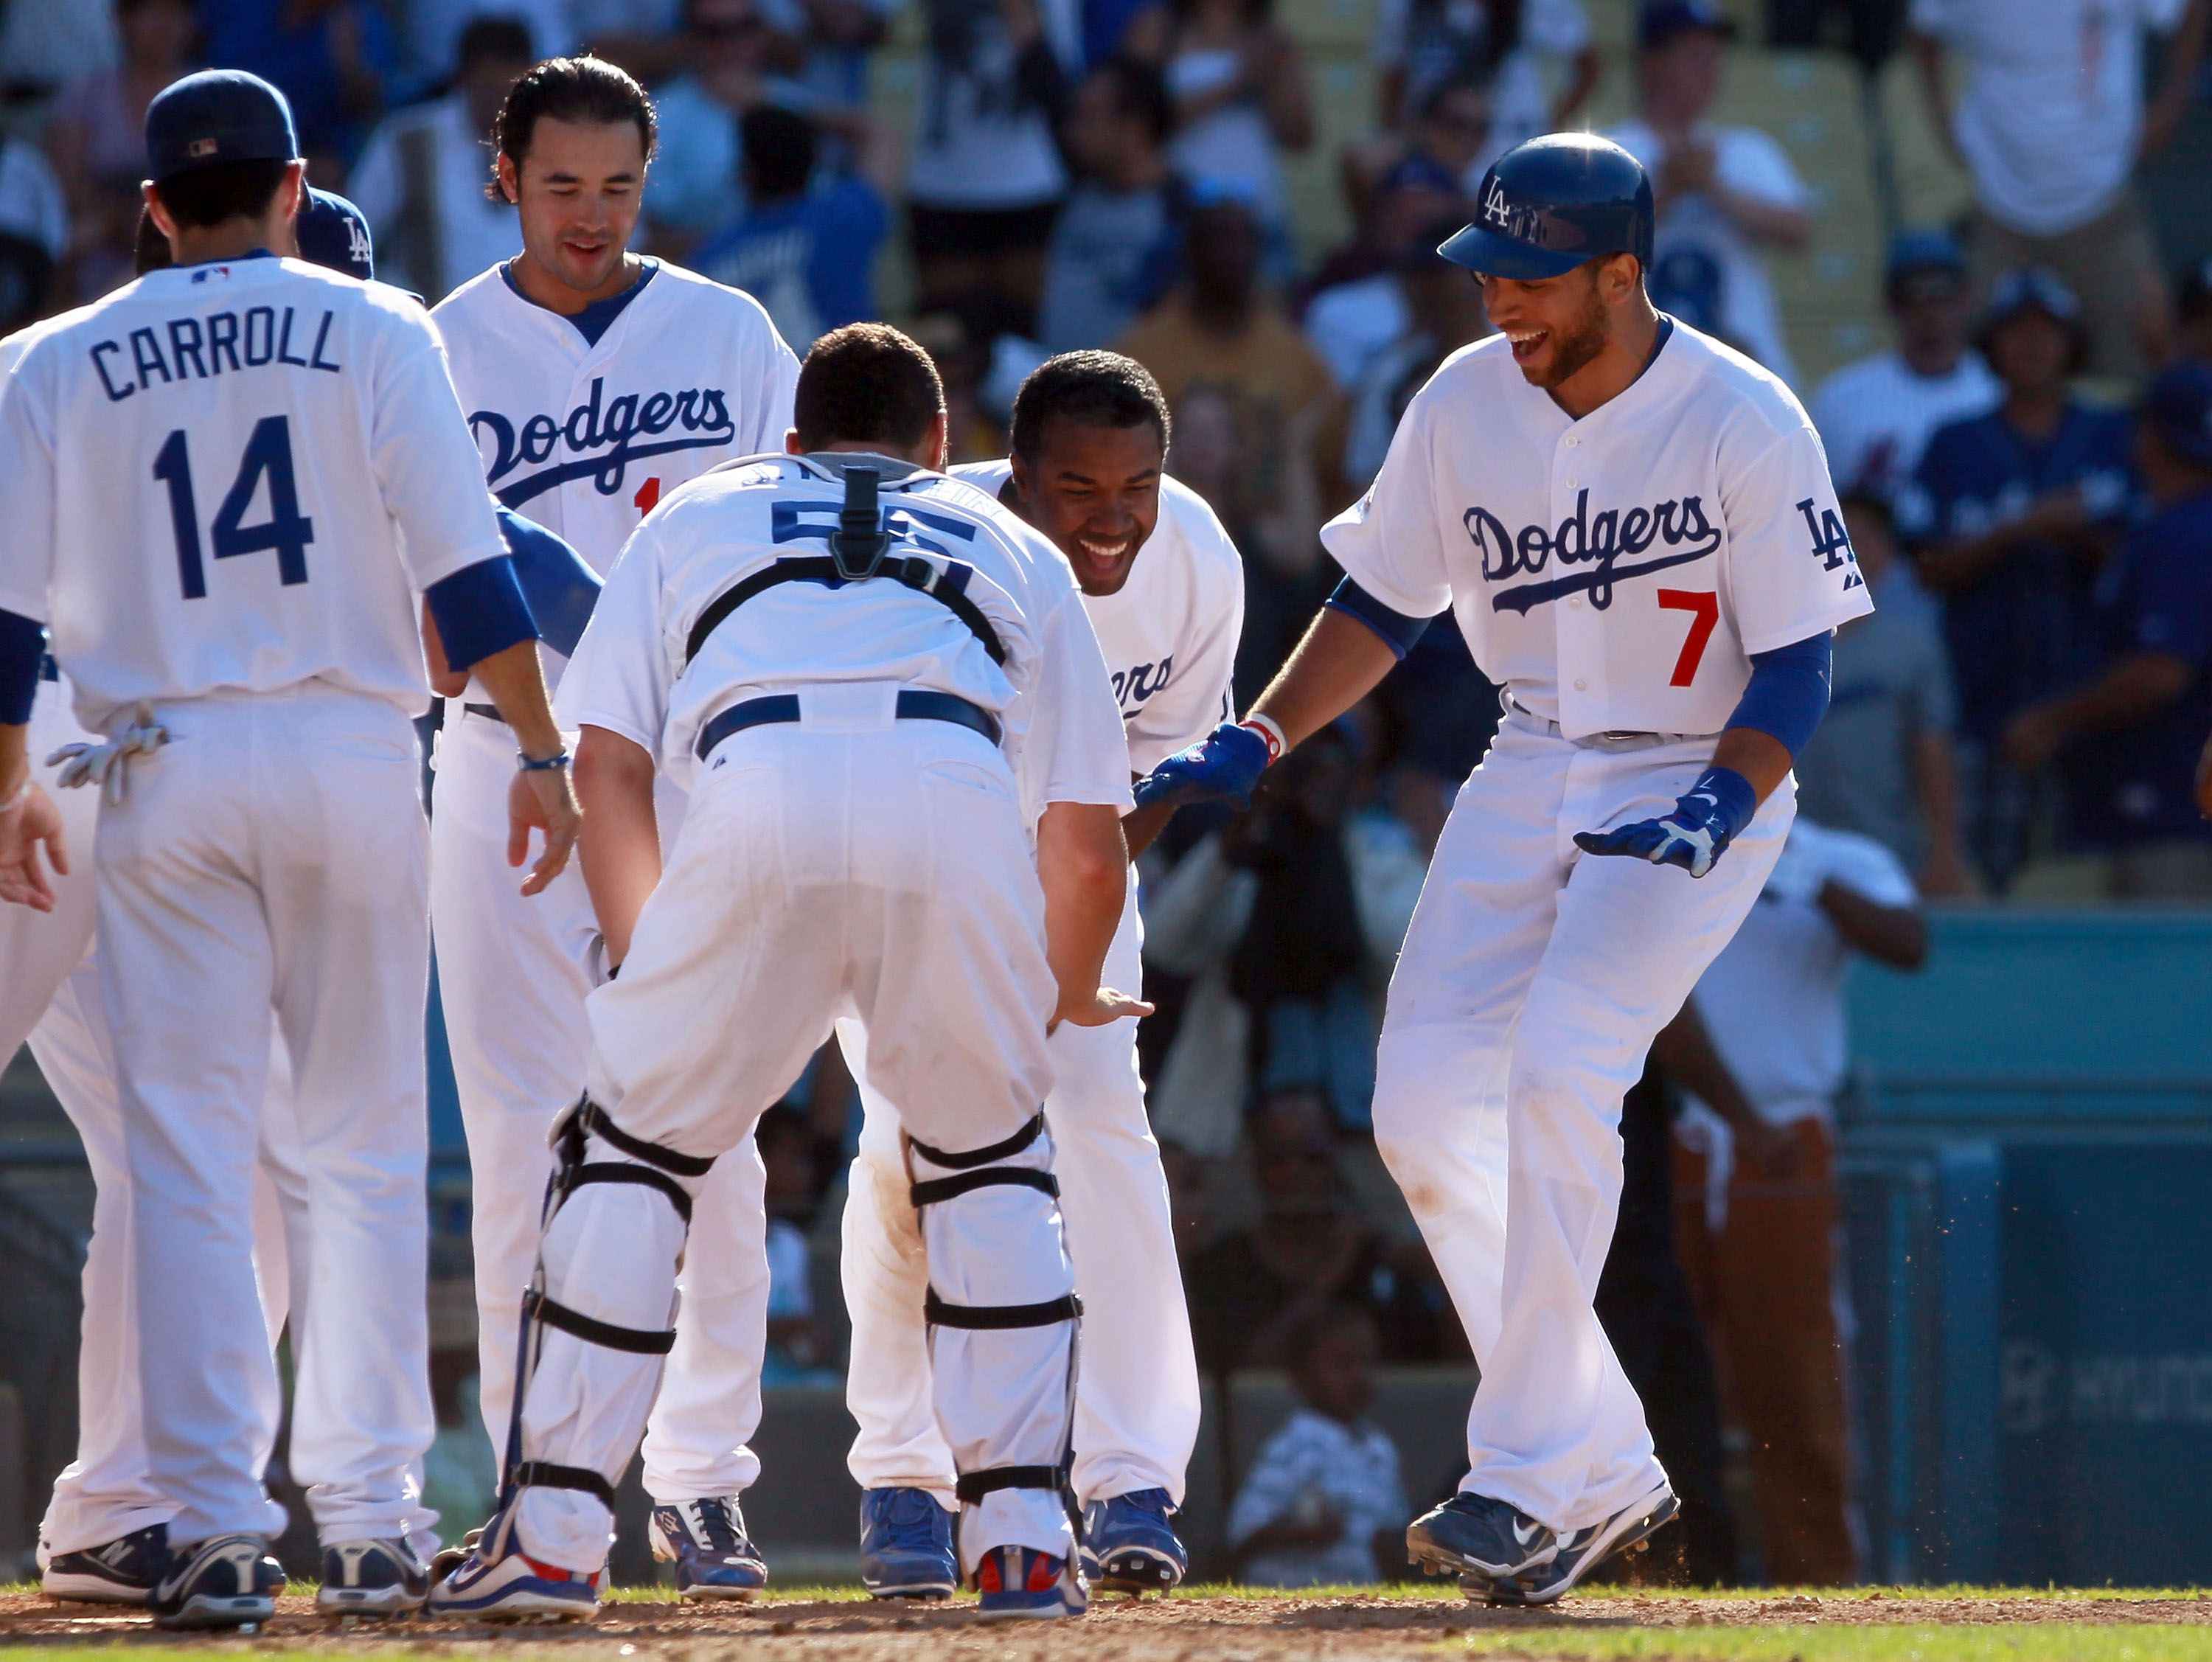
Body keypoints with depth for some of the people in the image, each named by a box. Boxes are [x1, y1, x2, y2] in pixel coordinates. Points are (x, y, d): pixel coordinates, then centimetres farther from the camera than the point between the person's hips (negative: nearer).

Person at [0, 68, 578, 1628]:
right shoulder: (374, 332, 3)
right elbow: (465, 565, -5)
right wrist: (541, 751, -1)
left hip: (167, 773, 0)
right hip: (353, 754, 0)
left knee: (190, 1162, 1)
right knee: (370, 1149, 8)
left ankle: (216, 1523, -6)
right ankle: (373, 1519, 6)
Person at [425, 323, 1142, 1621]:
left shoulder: (696, 519, 35)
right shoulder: (1017, 551, 36)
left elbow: (609, 766, 22)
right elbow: (1091, 838, 30)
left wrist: (648, 964, 33)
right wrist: (1067, 997, 49)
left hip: (759, 792, -1)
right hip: (957, 798, 1)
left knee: (637, 1137, 16)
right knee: (990, 1158, 22)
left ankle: (554, 1534, 10)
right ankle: (1023, 1540, 14)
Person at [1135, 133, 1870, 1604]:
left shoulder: (1746, 423, -16)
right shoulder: (1466, 403, -2)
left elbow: (1797, 666, -14)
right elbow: (1384, 601, 10)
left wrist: (1718, 807, -30)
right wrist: (1258, 741, -2)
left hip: (1699, 783, -6)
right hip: (1532, 772, 6)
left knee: (1560, 1067, -26)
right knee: (1424, 1099, -5)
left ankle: (1534, 1480, -21)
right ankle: (1608, 1469, 7)